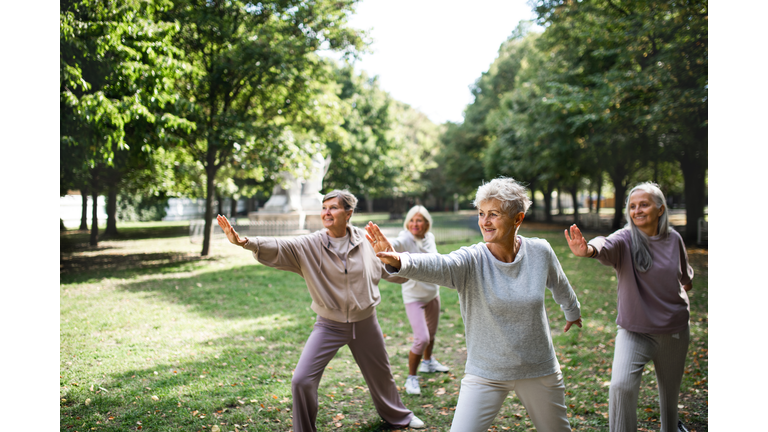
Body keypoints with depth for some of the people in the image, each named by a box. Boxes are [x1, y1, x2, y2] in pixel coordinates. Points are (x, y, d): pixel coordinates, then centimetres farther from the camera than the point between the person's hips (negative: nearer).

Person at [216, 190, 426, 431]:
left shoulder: (366, 241, -10)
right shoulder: (309, 246, -15)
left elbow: (389, 269, 7)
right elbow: (275, 248, -29)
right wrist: (244, 241, -45)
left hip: (365, 323, 1)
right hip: (329, 326, -1)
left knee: (381, 375, 21)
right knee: (302, 380, -11)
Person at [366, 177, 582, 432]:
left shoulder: (540, 252, -9)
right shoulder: (471, 260, -18)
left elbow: (559, 285, 13)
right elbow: (437, 266, -40)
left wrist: (572, 311, 32)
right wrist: (398, 261, -61)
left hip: (540, 372, 3)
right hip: (485, 375, -2)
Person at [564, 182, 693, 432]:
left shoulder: (674, 240, -4)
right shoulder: (625, 239, -16)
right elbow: (606, 246, -41)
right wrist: (588, 249, -62)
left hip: (674, 330, 3)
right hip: (634, 331, -3)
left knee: (670, 389, 21)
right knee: (621, 385, -23)